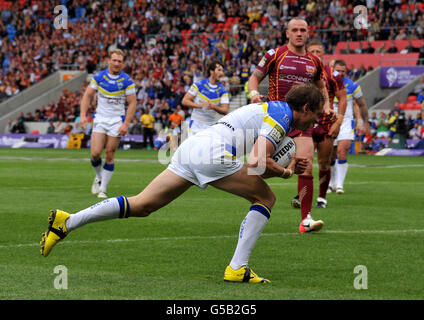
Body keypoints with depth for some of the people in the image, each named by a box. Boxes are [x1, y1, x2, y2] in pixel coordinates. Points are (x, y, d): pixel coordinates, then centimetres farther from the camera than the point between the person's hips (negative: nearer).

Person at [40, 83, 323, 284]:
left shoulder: (269, 109, 29)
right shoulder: (282, 115, -1)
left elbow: (253, 165, 28)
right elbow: (257, 162, -12)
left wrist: (287, 168, 27)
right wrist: (285, 173, 4)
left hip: (191, 147, 8)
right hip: (212, 153, -8)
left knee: (141, 205, 4)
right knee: (265, 198, 5)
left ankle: (66, 222, -3)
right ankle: (238, 268, -3)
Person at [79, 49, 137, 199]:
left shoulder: (127, 81, -7)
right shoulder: (98, 77, -1)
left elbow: (132, 103, -5)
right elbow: (87, 95, 5)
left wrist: (126, 124, -13)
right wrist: (83, 115, -7)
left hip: (117, 121, -1)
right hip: (100, 118, 1)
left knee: (110, 156, -2)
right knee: (95, 153, -10)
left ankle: (103, 190, 7)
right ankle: (99, 178, 21)